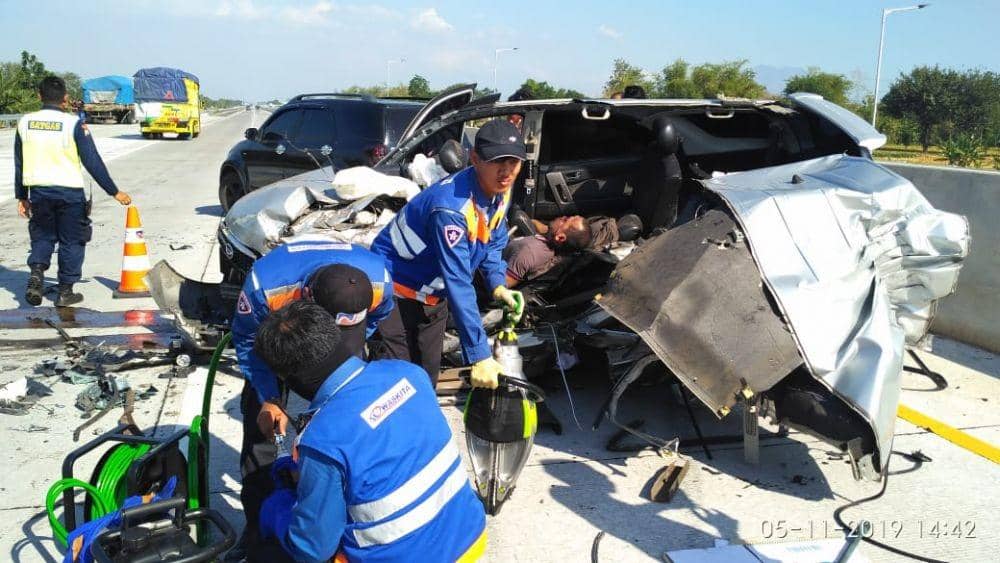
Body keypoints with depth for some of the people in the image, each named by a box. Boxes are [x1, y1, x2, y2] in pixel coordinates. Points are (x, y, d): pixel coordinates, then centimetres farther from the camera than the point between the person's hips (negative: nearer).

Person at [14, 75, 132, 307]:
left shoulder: (25, 123, 3)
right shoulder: (74, 124, -10)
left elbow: (19, 164, 9)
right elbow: (93, 162, -10)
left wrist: (21, 197, 18)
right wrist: (114, 192, -3)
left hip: (38, 191, 4)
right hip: (70, 192, -3)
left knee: (42, 237, 20)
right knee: (72, 241, 9)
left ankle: (36, 273, -2)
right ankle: (65, 292, 12)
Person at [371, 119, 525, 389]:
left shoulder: (500, 190, -10)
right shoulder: (452, 206, -36)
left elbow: (493, 242, 8)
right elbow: (459, 284, -37)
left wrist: (498, 285, -10)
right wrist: (479, 355, -37)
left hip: (433, 293, 8)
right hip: (398, 289, -7)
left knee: (429, 373, 14)